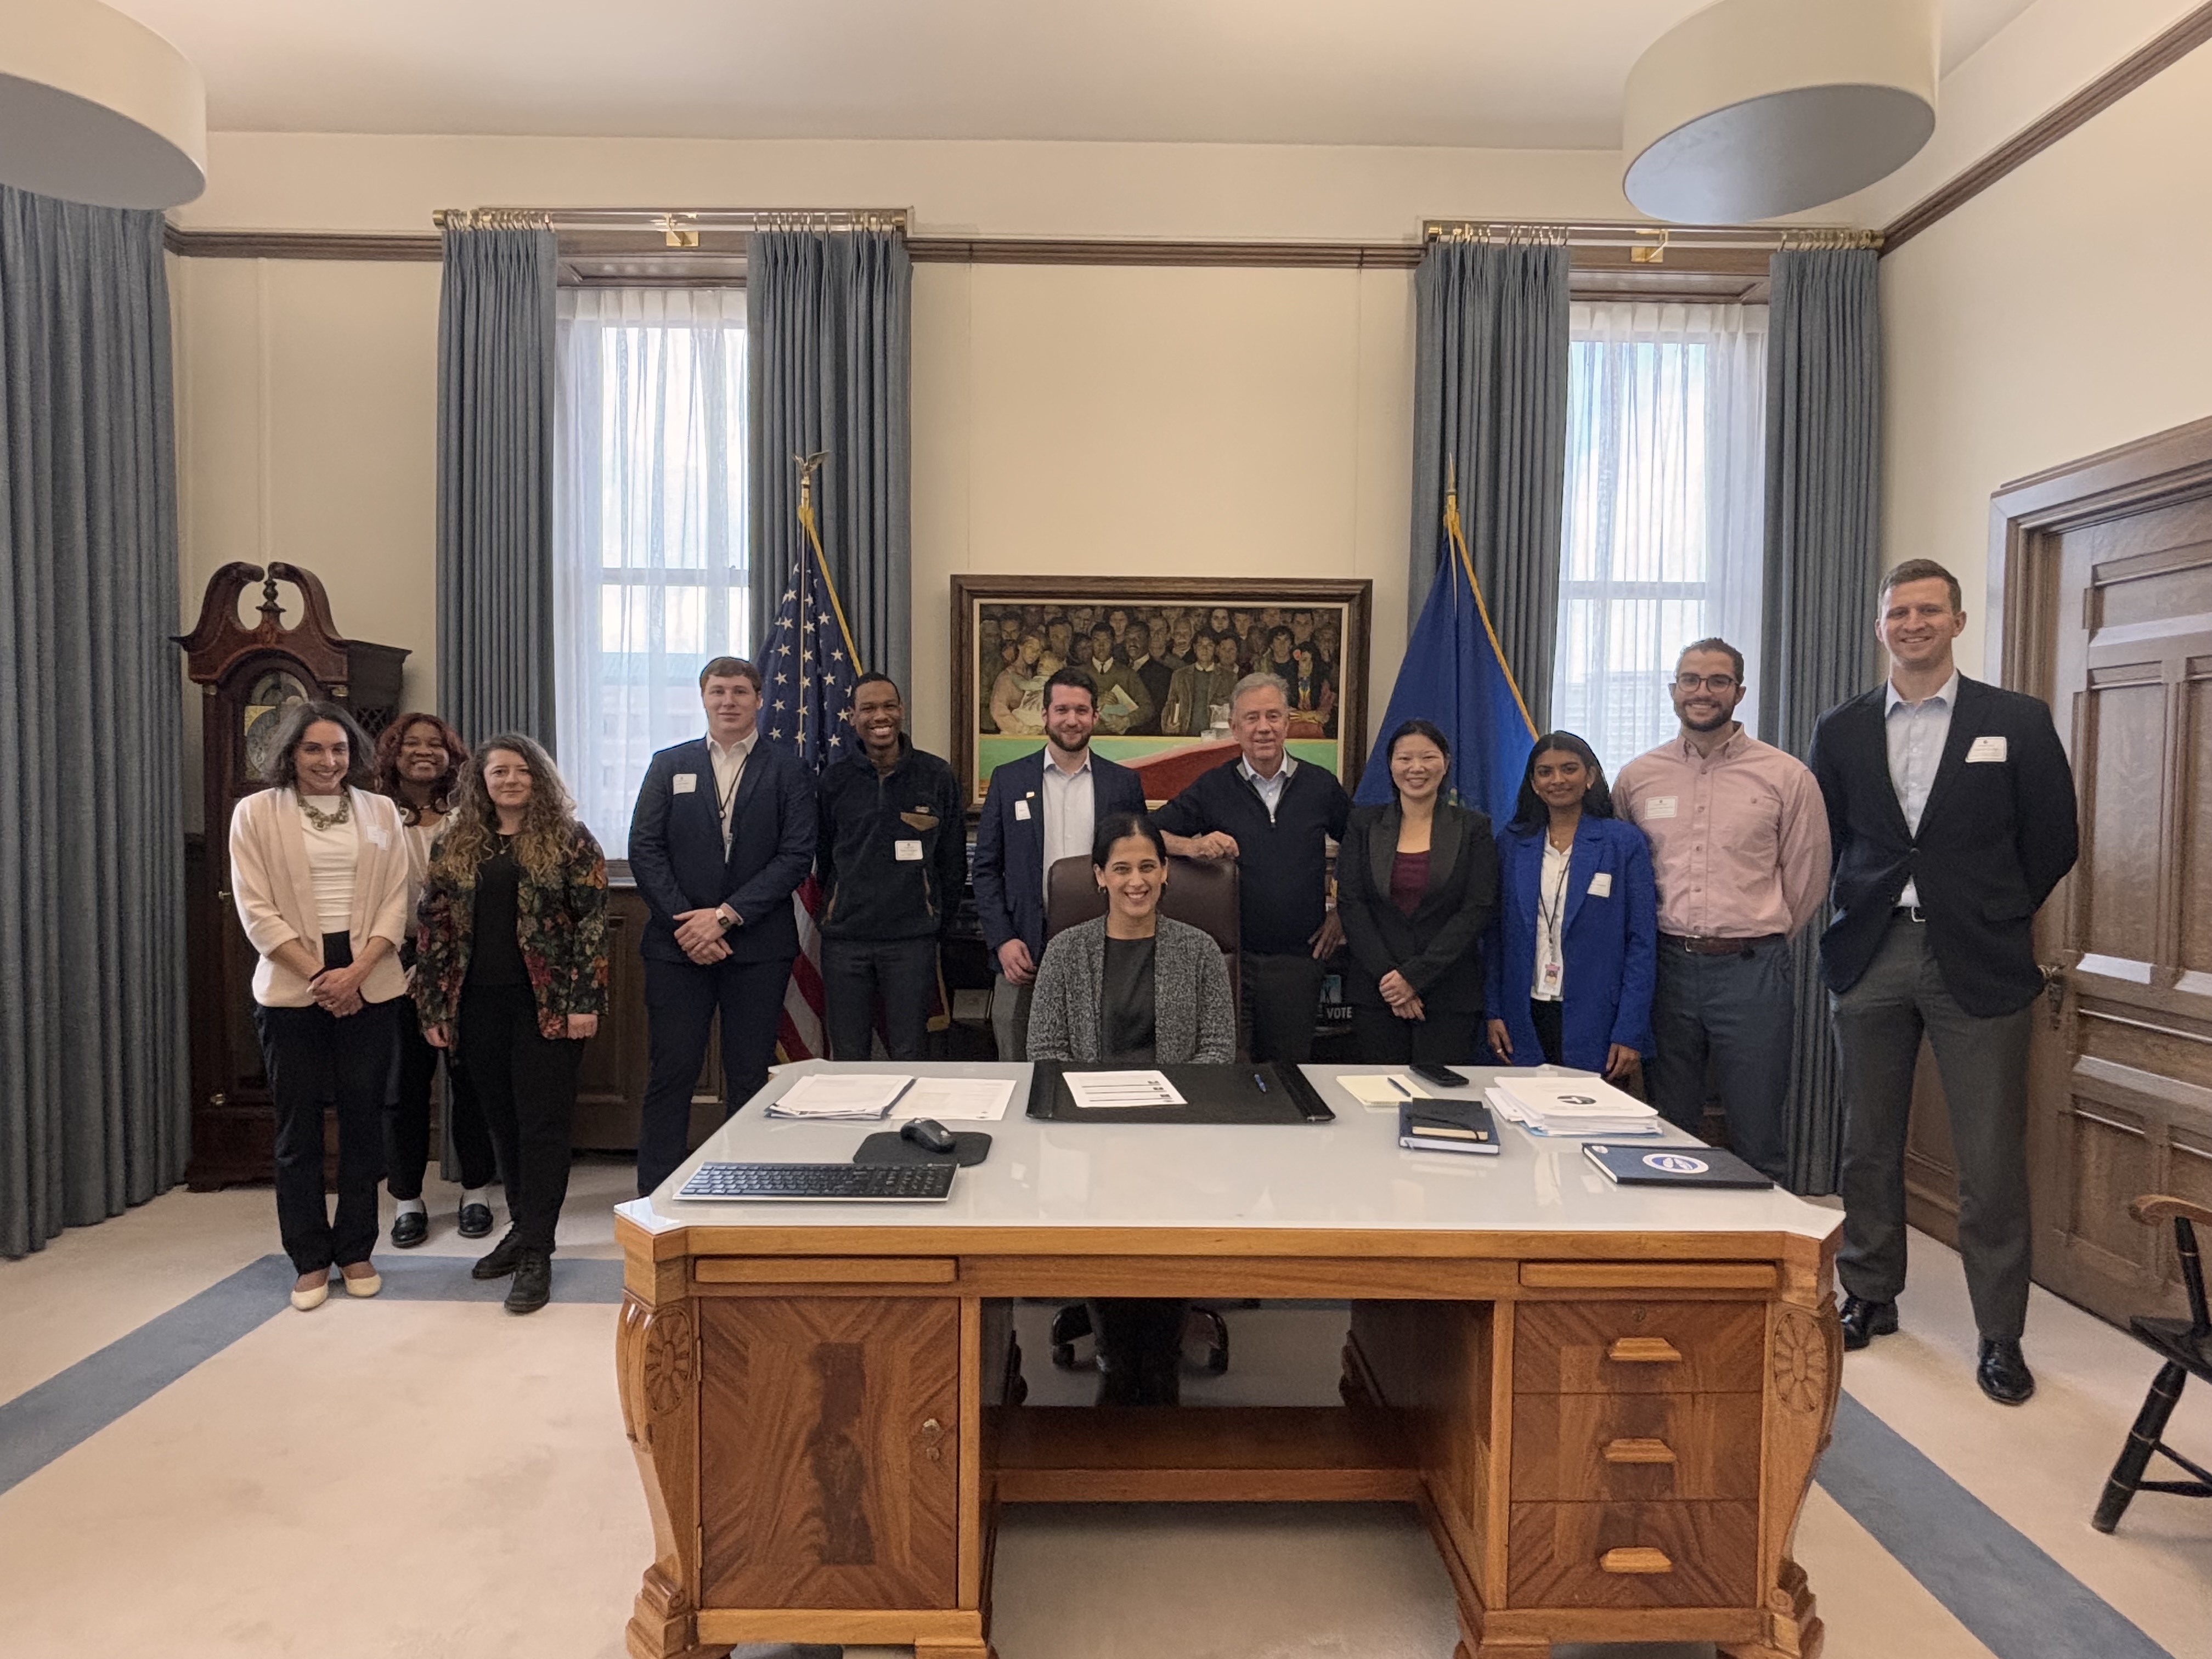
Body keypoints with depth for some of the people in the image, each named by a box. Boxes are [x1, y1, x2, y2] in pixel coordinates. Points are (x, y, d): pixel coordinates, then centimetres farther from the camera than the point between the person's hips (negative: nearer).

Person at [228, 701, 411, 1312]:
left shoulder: (380, 811, 7)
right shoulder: (256, 813, 2)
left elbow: (396, 901, 3)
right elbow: (256, 908, -4)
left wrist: (356, 973, -10)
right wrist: (318, 975, -11)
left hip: (370, 985, 1)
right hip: (291, 988, -1)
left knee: (364, 1118, 7)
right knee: (298, 1125, 5)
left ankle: (356, 1250, 20)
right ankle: (310, 1260, 19)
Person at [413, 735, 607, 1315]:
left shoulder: (570, 839, -2)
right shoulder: (455, 846, 10)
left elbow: (592, 920, -7)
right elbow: (433, 926, 10)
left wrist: (584, 1001, -13)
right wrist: (433, 1007, 4)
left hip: (546, 1005, -4)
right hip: (479, 1006, 4)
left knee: (543, 1125, -3)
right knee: (504, 1123, 12)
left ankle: (537, 1255, 3)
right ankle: (523, 1228, 27)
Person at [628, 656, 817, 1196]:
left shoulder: (787, 773, 4)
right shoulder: (669, 765, 10)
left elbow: (796, 857, -5)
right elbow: (644, 850, 3)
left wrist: (725, 915, -13)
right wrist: (685, 923, -9)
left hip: (758, 945, -1)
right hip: (678, 944, 1)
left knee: (750, 1075, 6)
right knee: (671, 1072, 4)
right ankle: (654, 1193, 14)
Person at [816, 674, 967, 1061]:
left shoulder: (937, 777, 2)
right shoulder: (835, 781, 5)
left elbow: (953, 862, 6)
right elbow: (821, 859, 13)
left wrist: (937, 923, 5)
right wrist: (836, 913, 9)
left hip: (912, 940, -1)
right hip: (843, 939, 1)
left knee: (910, 1057, 3)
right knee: (846, 1059, 7)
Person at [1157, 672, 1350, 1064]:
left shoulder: (1321, 786, 5)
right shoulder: (1213, 787, 2)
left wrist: (1342, 914, 9)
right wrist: (1192, 846, -19)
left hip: (1298, 958, 1)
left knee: (1289, 1072, 10)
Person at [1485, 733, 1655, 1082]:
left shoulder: (1625, 842, -1)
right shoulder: (1511, 843, 7)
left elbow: (1642, 942, -4)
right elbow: (1496, 933, 9)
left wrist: (1631, 1034, -9)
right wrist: (1494, 1012, 1)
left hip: (1596, 1025, -2)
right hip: (1526, 1024, 2)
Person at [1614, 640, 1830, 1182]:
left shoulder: (1787, 777, -1)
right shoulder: (1637, 777, 5)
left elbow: (1806, 879, 5)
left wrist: (1758, 940, 9)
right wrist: (1668, 936, 10)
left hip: (1753, 970, -2)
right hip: (1665, 968, 2)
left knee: (1759, 1141, 5)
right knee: (1669, 1136, 13)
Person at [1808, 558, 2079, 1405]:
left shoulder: (2017, 721, 2)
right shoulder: (1841, 729, 7)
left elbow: (2053, 840, 5)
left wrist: (2000, 919, 5)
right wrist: (1849, 916, 5)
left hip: (1976, 964, -2)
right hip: (1870, 959, 2)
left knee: (1992, 1161, 1)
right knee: (1869, 1145, 11)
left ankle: (2001, 1336, 16)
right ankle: (1870, 1298, 27)